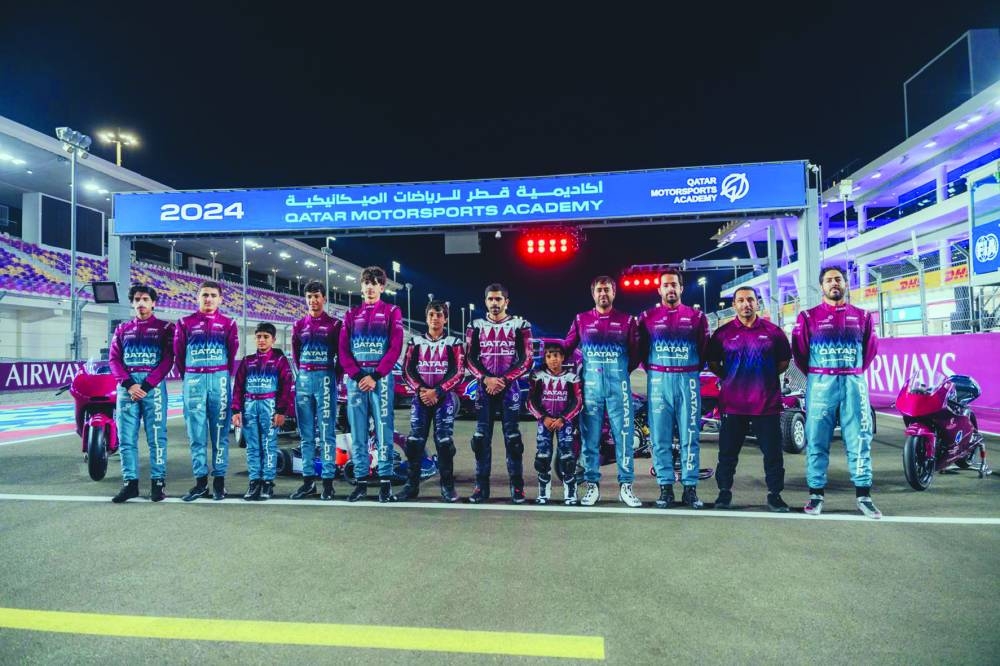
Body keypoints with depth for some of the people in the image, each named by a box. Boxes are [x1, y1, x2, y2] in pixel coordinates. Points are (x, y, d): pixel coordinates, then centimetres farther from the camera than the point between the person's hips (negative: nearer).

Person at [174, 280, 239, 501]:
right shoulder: (185, 323, 8)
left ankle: (219, 480, 7)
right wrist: (189, 378, 14)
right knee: (196, 433, 2)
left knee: (220, 432, 1)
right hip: (193, 381, 1)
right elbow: (178, 354, 12)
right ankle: (200, 481, 8)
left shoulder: (228, 324, 7)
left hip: (220, 380, -1)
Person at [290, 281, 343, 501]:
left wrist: (335, 378, -3)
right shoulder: (299, 325, 14)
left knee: (326, 432, -5)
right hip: (303, 380, 4)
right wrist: (302, 374, 10)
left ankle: (328, 481, -2)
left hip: (325, 378, -4)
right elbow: (295, 355, 19)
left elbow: (341, 355, 2)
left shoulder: (334, 324, 3)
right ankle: (308, 480, 14)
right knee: (306, 434, 8)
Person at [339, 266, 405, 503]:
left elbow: (395, 348, -4)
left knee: (383, 430, -5)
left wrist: (375, 376, -12)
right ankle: (361, 481, 9)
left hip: (381, 377, -3)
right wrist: (358, 376, -8)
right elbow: (343, 350, 7)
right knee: (357, 432, 3)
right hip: (355, 378, 3)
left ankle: (385, 481, 0)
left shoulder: (391, 312, 6)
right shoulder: (351, 314, 15)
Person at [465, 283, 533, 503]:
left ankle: (517, 487, 6)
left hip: (510, 388, -2)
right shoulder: (476, 326, 9)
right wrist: (486, 379, -11)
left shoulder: (519, 325, 3)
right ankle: (481, 486, 9)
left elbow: (526, 360, -1)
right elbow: (470, 359, 5)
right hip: (484, 388, 2)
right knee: (481, 437, 1)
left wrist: (504, 380, -11)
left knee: (512, 437, -2)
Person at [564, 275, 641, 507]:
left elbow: (635, 353, 11)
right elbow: (567, 348, 14)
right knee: (589, 437, 2)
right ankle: (592, 485, 11)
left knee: (624, 435, -1)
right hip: (590, 385, 1)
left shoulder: (627, 320, 7)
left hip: (619, 385, 0)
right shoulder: (581, 320, 9)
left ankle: (626, 486, 8)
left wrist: (621, 372, 8)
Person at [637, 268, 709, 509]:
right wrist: (653, 372, 6)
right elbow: (640, 349, 12)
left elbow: (705, 348, 11)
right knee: (660, 438, 1)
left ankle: (690, 488, 9)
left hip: (688, 380, 0)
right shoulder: (647, 317, 8)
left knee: (690, 436, 1)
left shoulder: (696, 316, 8)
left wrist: (693, 371, 7)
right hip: (659, 381, 0)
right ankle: (665, 487, 9)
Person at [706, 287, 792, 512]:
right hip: (733, 404, 0)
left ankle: (774, 495, 18)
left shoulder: (773, 331, 5)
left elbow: (784, 361, 13)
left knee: (772, 452, 5)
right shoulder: (723, 333, 4)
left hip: (767, 403, 0)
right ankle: (724, 492, 20)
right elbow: (712, 363, 12)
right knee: (728, 451, 8)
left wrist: (768, 376, 5)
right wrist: (729, 377, 4)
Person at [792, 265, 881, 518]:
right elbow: (798, 350, 7)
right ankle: (816, 493, 8)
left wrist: (855, 372, 14)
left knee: (859, 440, 2)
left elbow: (871, 348, 18)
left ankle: (863, 495, 10)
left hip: (854, 383, 2)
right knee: (816, 440, 1)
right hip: (821, 384, -2)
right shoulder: (808, 317, 4)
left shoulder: (862, 316, 11)